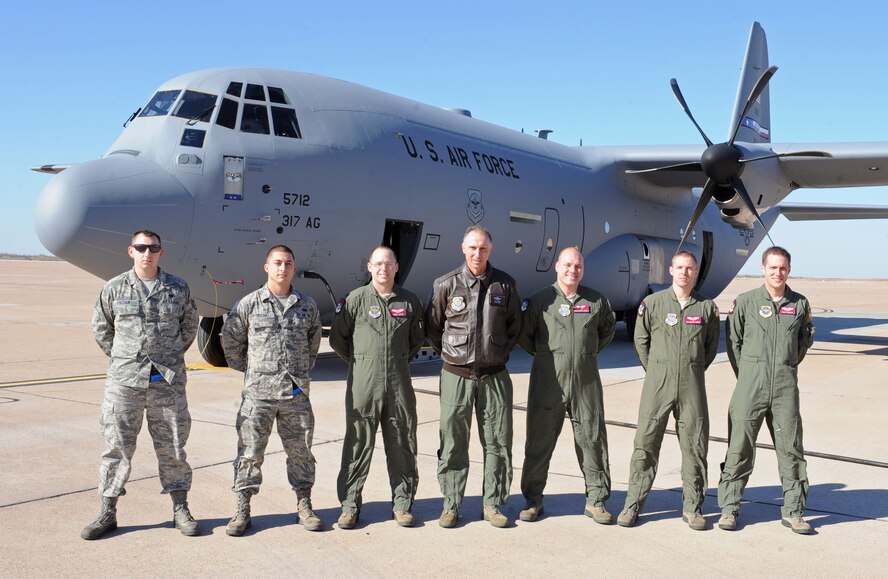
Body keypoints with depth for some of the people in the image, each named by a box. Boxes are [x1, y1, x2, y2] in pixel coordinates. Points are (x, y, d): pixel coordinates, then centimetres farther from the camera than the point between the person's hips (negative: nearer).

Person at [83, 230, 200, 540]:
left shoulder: (178, 289, 3)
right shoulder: (114, 289, 2)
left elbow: (190, 326, 16)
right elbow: (101, 328, 14)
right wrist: (121, 358, 10)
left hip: (168, 380, 0)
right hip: (124, 380, 0)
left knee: (172, 446, 7)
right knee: (117, 446, 4)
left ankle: (180, 509, 17)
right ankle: (107, 512, 15)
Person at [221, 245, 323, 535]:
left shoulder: (307, 305, 6)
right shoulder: (249, 304, -2)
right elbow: (230, 340, 8)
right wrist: (250, 370, 10)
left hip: (297, 393, 2)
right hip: (258, 392, -2)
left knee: (301, 451, 9)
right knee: (250, 451, 2)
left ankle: (304, 506, 22)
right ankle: (242, 510, 13)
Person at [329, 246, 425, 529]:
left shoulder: (410, 302, 8)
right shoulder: (355, 300, 0)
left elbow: (418, 338, 22)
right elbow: (337, 339, 7)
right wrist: (360, 361, 8)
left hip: (399, 383, 2)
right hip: (363, 383, -2)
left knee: (402, 444, 7)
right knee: (358, 444, 2)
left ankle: (402, 503, 19)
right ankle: (349, 504, 13)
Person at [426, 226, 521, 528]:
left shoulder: (505, 284, 3)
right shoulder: (446, 285, -2)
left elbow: (514, 327, 16)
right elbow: (432, 327, 9)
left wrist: (499, 354, 13)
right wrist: (452, 355, 9)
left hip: (494, 376, 2)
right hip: (456, 376, -2)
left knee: (498, 442, 7)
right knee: (453, 444, 4)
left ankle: (493, 503, 20)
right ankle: (451, 505, 16)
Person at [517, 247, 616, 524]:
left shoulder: (596, 301, 7)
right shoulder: (540, 300, 0)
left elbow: (608, 329, 23)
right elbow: (523, 334, 7)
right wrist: (543, 354, 7)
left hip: (586, 384, 2)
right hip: (548, 384, -2)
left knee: (593, 440, 5)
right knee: (539, 441, 4)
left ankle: (596, 500, 17)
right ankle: (532, 500, 16)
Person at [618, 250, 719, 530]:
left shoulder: (707, 307, 6)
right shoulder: (653, 303, 1)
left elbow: (712, 346, 16)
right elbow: (641, 341, 10)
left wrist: (694, 371, 12)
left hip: (692, 384, 2)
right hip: (658, 381, -1)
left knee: (695, 445, 5)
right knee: (646, 443, 0)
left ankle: (692, 507, 17)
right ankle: (633, 504, 9)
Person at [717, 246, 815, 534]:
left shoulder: (800, 304, 9)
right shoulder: (745, 302, 1)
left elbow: (805, 340, 22)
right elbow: (733, 340, 6)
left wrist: (787, 367, 15)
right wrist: (745, 376, 5)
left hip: (786, 385, 2)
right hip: (751, 384, -2)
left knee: (791, 448, 6)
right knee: (740, 446, 1)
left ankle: (793, 511, 17)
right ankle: (729, 507, 11)